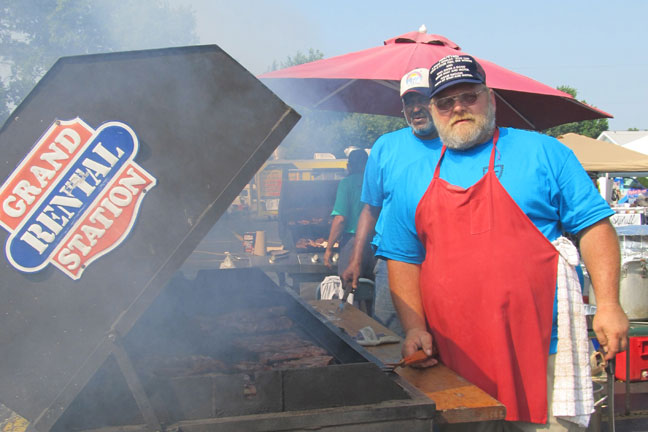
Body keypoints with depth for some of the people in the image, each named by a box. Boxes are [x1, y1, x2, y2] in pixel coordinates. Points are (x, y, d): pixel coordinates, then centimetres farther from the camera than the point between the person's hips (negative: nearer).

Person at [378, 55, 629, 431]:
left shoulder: (542, 152, 3)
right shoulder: (415, 181, 11)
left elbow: (593, 226, 1)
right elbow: (403, 260, 12)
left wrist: (608, 305, -7)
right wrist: (415, 327, 0)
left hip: (540, 347, -2)